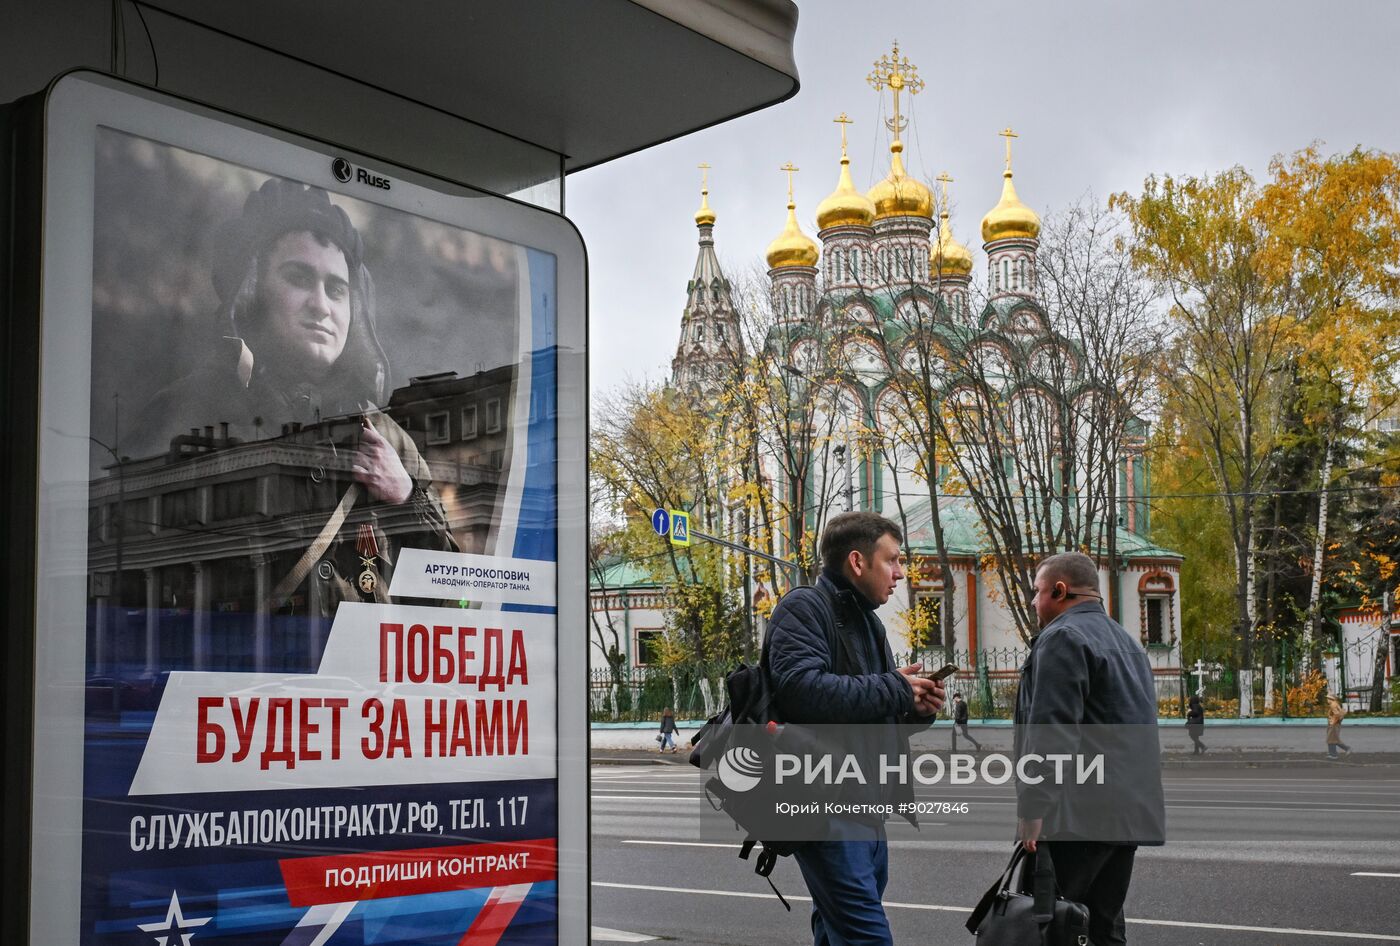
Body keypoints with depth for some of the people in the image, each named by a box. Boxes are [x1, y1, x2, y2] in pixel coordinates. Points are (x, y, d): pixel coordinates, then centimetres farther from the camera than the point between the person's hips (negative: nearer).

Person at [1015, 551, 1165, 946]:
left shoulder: (1063, 638, -9)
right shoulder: (1127, 641, 22)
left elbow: (1051, 732, -19)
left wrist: (1032, 808, -20)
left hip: (1080, 813, -9)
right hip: (1129, 810, 9)